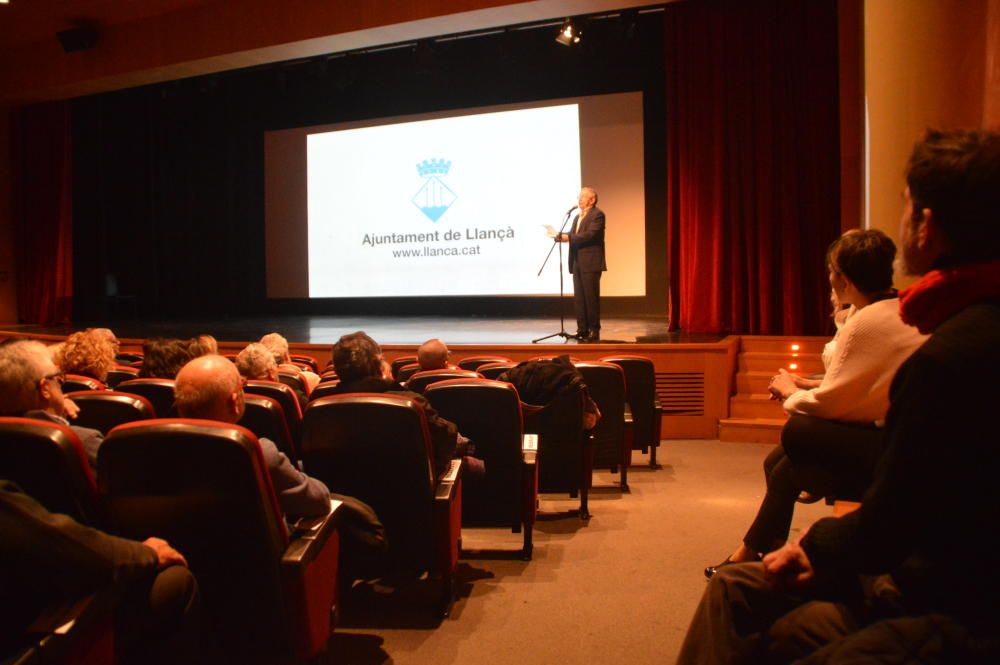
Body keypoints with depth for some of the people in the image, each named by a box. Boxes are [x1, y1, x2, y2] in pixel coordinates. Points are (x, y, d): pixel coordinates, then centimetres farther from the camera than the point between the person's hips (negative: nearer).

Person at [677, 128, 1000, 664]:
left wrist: (817, 544, 1)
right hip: (952, 574, 9)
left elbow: (884, 529, -19)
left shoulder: (953, 357, -27)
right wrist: (828, 549, 4)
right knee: (735, 588, 8)